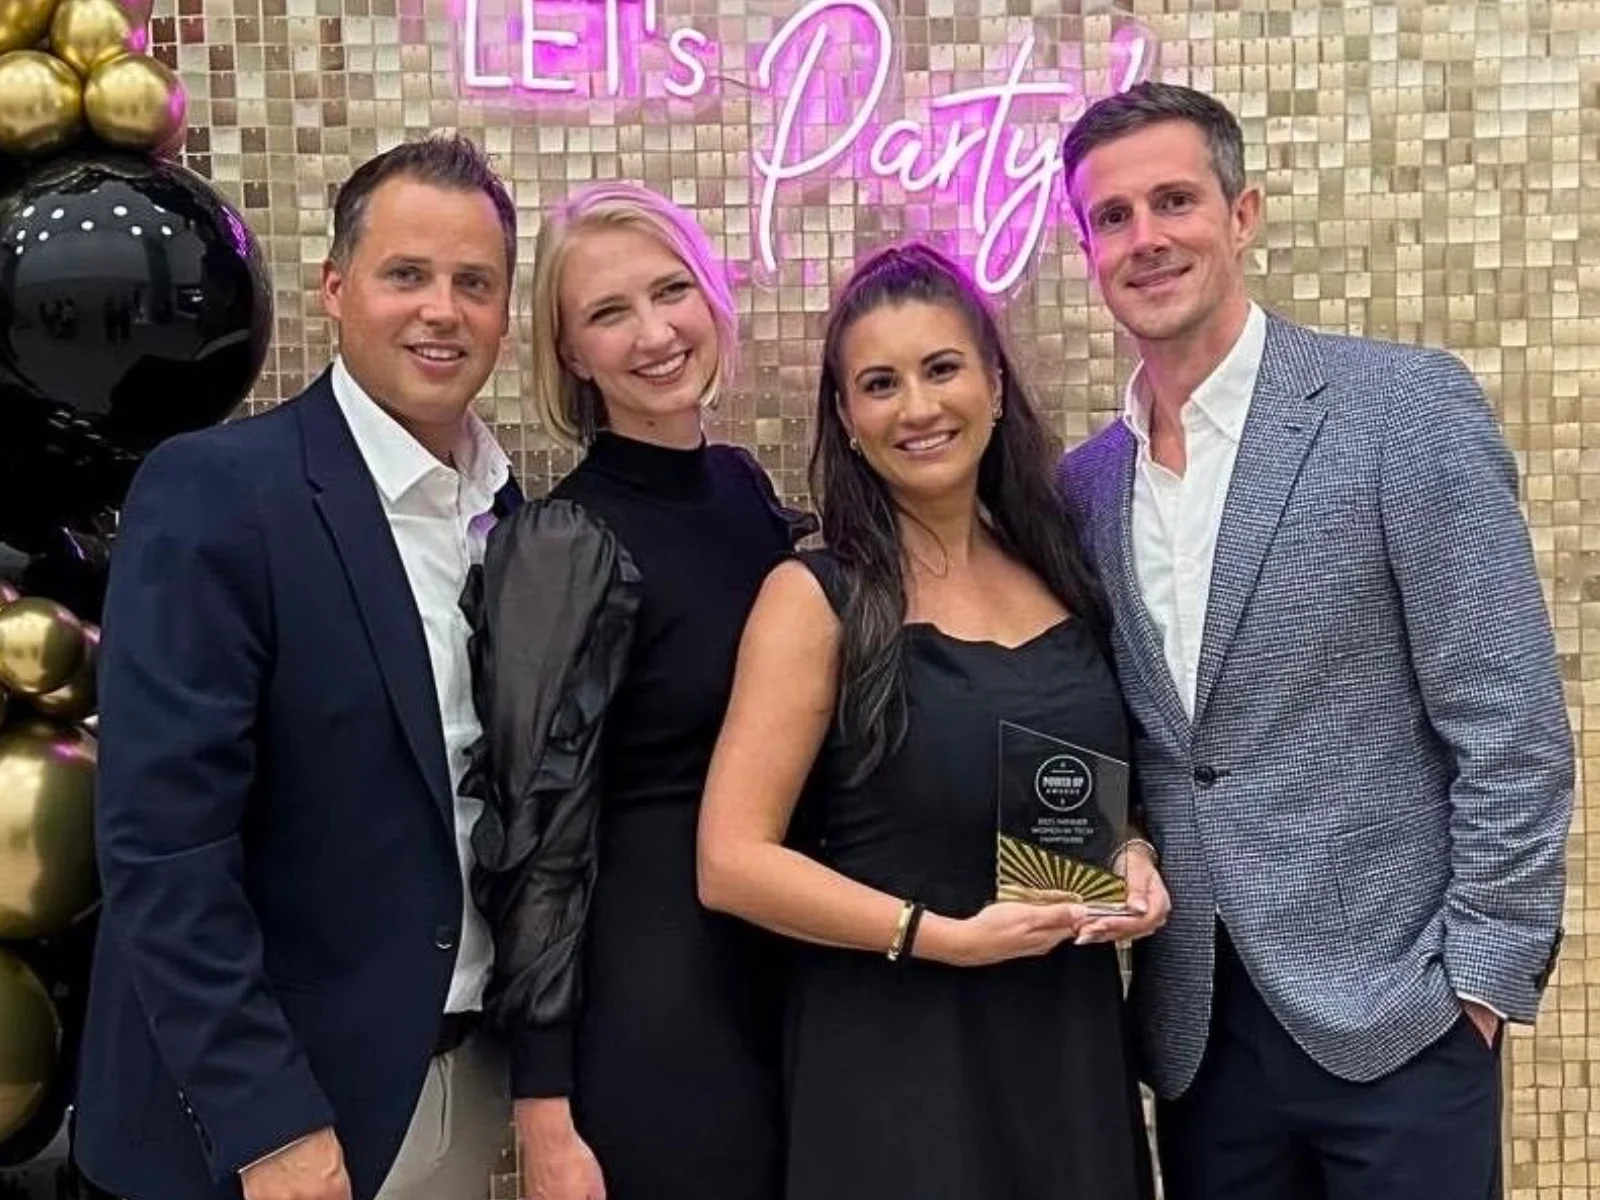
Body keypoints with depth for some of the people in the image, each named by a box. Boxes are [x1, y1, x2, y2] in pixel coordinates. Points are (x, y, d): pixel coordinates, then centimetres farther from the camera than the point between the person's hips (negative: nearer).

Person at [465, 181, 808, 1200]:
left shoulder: (748, 489, 3)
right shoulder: (562, 543, -15)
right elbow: (536, 837, -16)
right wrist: (547, 1113, -16)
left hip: (789, 973, 7)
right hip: (646, 1004, -7)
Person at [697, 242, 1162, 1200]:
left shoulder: (1063, 576, 4)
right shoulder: (818, 598, -10)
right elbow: (732, 860, -16)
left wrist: (1132, 856, -2)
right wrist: (940, 935, -21)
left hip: (1070, 1041, 5)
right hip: (896, 1053, -4)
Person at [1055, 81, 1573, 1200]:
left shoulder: (1408, 407, -10)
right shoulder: (1084, 482, 5)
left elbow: (1511, 728, -11)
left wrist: (1482, 978, -12)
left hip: (1392, 1011, -4)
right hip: (1192, 1026, 5)